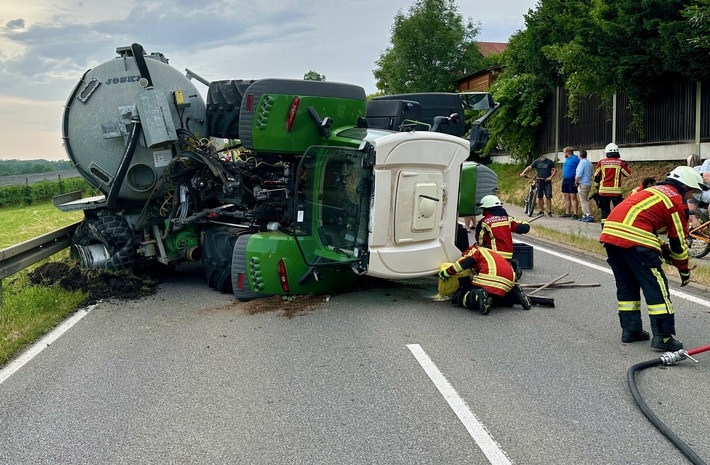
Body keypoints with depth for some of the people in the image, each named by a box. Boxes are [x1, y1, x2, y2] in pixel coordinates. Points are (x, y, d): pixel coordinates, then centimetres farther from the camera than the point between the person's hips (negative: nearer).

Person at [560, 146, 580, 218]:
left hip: (572, 181, -9)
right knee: (566, 197, 10)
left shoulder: (575, 158, -9)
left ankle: (575, 214, -7)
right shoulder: (566, 159, 18)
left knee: (573, 197, -8)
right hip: (565, 180, 9)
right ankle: (567, 213, 16)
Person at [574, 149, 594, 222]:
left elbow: (579, 174, -20)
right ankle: (585, 216, 18)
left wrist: (576, 182, -5)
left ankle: (589, 216, -14)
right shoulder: (589, 162, 16)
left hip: (583, 184, -10)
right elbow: (592, 172, 25)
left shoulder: (582, 162, -14)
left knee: (584, 201, -9)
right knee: (584, 200, 15)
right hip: (588, 183, 10)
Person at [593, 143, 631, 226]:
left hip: (603, 190, 2)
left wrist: (597, 187, 20)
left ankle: (604, 226, 7)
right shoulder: (620, 162, -1)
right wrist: (624, 165, 25)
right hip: (615, 190, -2)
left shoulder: (601, 162, 3)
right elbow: (628, 174, 11)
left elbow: (596, 176, 8)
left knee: (605, 209, 9)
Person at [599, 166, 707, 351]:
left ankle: (630, 329, 24)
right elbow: (679, 241, 8)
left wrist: (663, 249, 30)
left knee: (626, 285, 19)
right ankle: (663, 336, 0)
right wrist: (684, 270, 20)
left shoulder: (653, 190, 28)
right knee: (656, 286, 0)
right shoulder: (676, 201, 5)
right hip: (634, 239, -8)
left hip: (610, 231, 8)